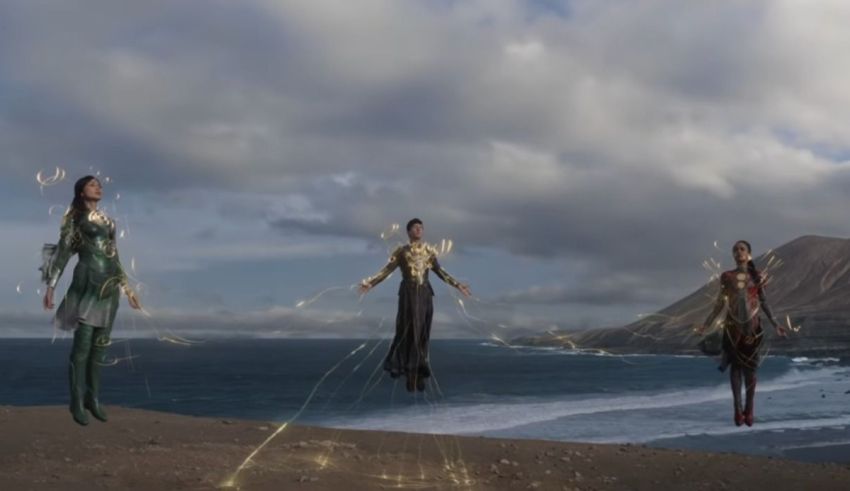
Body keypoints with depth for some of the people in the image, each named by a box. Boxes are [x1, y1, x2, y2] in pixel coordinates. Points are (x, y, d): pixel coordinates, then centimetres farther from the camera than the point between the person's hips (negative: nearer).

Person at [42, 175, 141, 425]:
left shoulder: (107, 220, 20)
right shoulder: (75, 218, 4)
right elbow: (63, 251, -2)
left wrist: (127, 288, 23)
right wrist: (50, 286, -9)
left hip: (109, 285, 6)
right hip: (88, 282, -6)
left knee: (100, 344, 5)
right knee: (83, 343, -9)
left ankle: (93, 398, 12)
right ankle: (77, 401, -4)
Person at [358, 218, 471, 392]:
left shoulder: (429, 251, 10)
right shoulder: (401, 251, 0)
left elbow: (440, 272, 16)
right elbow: (386, 270, -4)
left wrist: (457, 285, 16)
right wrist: (370, 283, -15)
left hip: (425, 295, 3)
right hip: (408, 295, -3)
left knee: (422, 333, 2)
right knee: (408, 332, -5)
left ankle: (419, 374, 7)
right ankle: (410, 374, 4)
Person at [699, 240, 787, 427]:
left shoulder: (757, 277, 1)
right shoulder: (727, 277, 2)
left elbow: (764, 303, 7)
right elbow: (720, 303, 7)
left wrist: (775, 324, 2)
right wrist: (706, 324, 5)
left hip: (752, 327, 0)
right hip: (733, 327, 0)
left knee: (750, 368, 2)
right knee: (735, 365, 1)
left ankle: (749, 409, 11)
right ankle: (738, 408, 3)